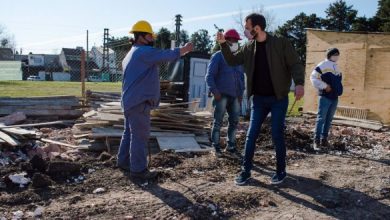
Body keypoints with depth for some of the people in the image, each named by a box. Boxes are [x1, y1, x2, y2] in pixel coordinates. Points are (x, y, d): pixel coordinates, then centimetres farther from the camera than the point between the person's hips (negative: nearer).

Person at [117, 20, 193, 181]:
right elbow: (168, 55, -17)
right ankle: (138, 169, -1)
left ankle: (123, 161, 27)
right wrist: (185, 49, -5)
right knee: (140, 136, -6)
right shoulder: (144, 52, -13)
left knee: (130, 133, 17)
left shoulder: (130, 55, 20)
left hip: (130, 101, 11)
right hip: (139, 102, -11)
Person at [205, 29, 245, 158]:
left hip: (234, 96, 6)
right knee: (218, 122, -3)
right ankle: (216, 147, 4)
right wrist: (215, 92, -15)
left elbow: (241, 77, 23)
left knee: (234, 122, 7)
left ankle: (231, 146, 19)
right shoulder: (218, 56, 0)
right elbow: (209, 76, -5)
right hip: (221, 95, -6)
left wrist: (241, 93, 12)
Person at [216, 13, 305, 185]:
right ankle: (246, 170, 15)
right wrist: (223, 44, -2)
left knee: (277, 135, 2)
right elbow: (232, 61, 13)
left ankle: (280, 171, 20)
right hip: (259, 99, 4)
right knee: (251, 135, 4)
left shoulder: (281, 43, -9)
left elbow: (295, 64, -11)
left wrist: (299, 83, -28)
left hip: (278, 99, -4)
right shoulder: (248, 47, 5)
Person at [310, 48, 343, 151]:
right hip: (325, 96, -8)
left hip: (334, 97, 8)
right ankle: (316, 141, -7)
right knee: (321, 118, -9)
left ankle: (324, 139, 17)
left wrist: (339, 90, 13)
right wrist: (325, 86, -16)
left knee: (329, 119, 10)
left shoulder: (336, 67, 18)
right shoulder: (322, 65, -7)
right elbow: (313, 78, -13)